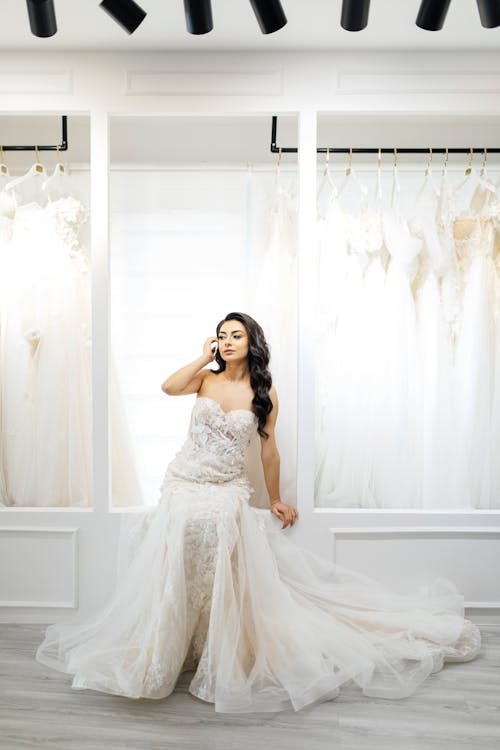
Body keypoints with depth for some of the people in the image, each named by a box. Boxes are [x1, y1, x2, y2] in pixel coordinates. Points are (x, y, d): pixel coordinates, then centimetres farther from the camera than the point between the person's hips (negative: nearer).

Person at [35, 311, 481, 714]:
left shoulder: (265, 393, -1)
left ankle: (227, 660, 22)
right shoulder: (206, 379, 4)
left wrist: (275, 499, 10)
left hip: (227, 493, -2)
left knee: (225, 577, 0)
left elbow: (269, 450, 5)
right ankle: (163, 650, 30)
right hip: (183, 486, 2)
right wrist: (204, 357, -9)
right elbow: (169, 387, -16)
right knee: (173, 572, 9)